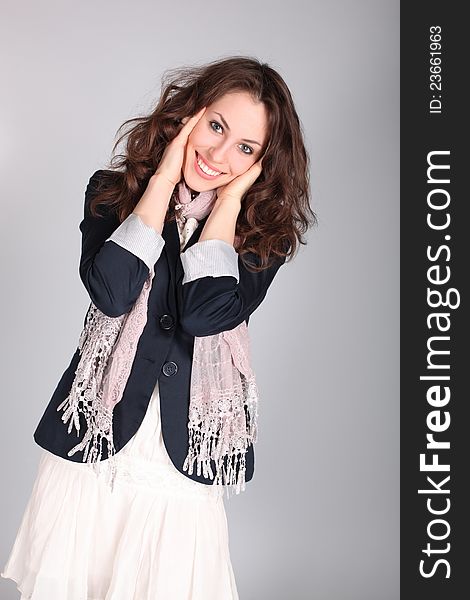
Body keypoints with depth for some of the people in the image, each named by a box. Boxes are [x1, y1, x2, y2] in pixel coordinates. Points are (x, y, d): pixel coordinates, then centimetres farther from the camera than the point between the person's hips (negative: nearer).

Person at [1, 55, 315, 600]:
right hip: (89, 452, 1)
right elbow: (111, 291, -20)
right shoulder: (113, 191, -1)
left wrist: (229, 199, -14)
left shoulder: (263, 230, -3)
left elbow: (203, 314, -20)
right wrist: (164, 178, -15)